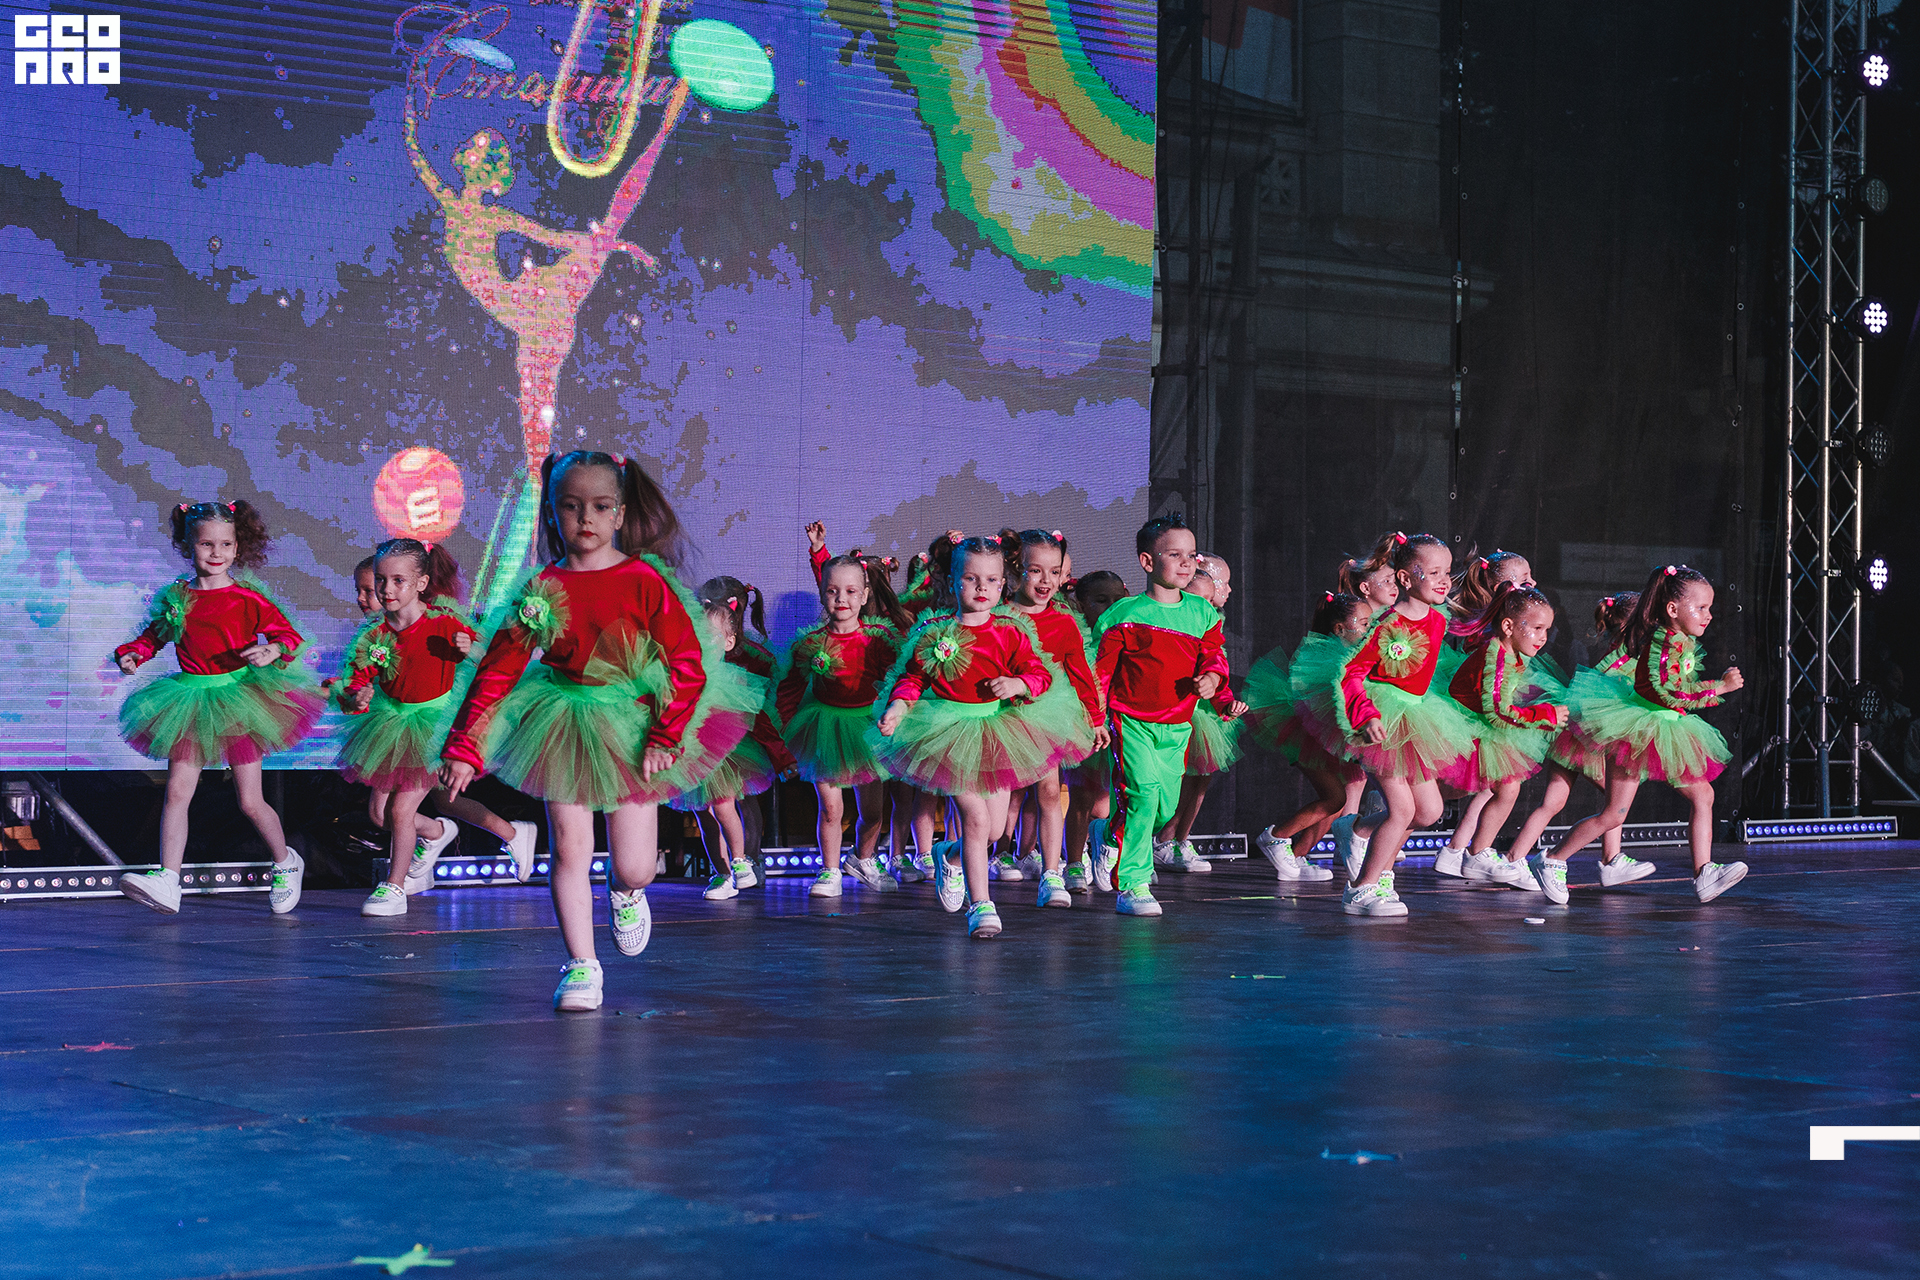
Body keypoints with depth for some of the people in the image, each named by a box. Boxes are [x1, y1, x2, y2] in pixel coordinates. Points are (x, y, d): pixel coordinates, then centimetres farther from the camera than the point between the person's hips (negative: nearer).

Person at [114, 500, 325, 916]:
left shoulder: (248, 599, -6)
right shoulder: (175, 598, 6)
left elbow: (289, 635, -4)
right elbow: (154, 635, 20)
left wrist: (273, 650, -25)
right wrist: (132, 654, 1)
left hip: (238, 702, -3)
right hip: (190, 705, 3)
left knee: (250, 801, 3)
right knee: (176, 791, -8)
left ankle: (285, 864, 28)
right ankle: (167, 881, -11)